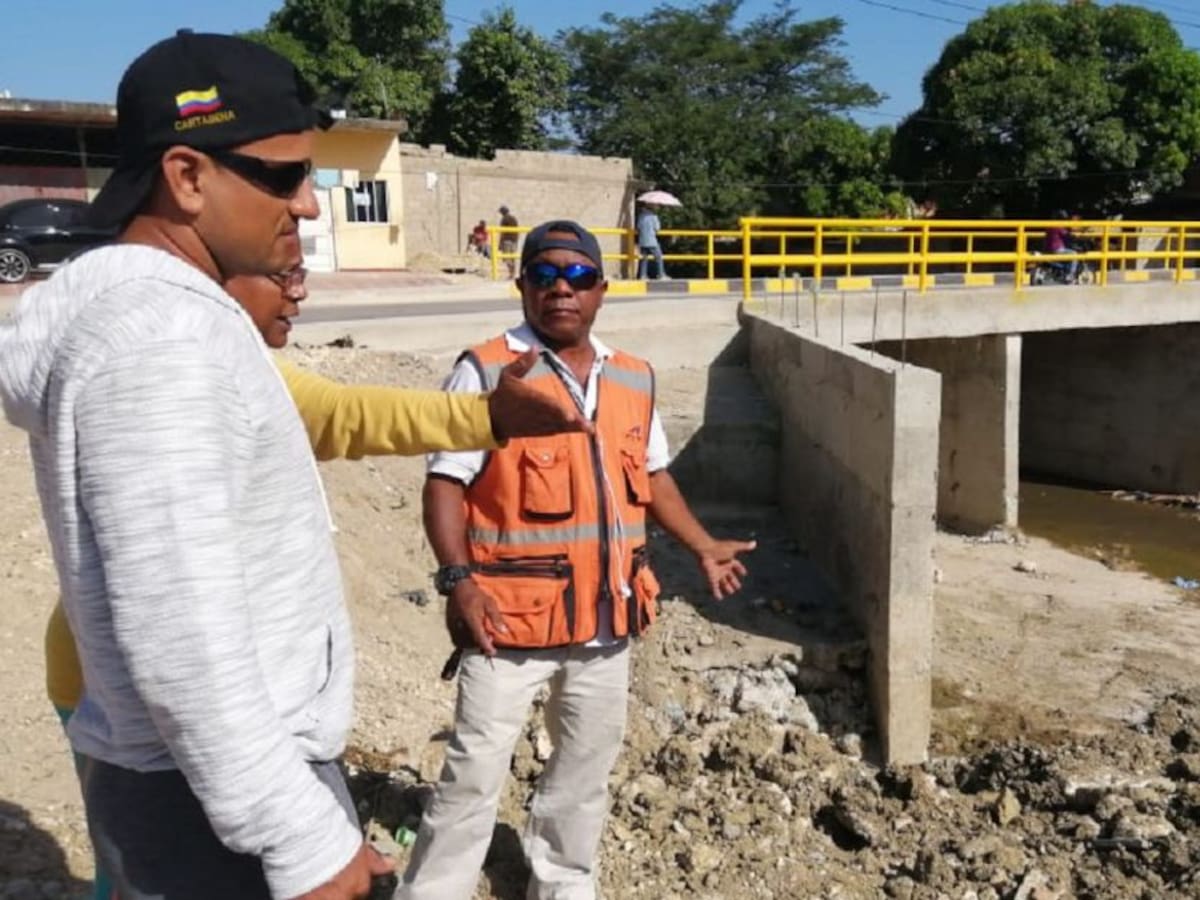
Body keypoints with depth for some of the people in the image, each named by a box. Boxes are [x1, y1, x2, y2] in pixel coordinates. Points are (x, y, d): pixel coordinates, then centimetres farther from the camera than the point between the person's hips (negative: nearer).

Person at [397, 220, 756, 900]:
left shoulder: (635, 379, 7)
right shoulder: (486, 372, -10)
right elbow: (445, 484, -12)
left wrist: (704, 547, 18)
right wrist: (459, 580, -22)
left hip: (606, 616, 6)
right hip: (513, 616, -6)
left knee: (589, 764, 20)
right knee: (475, 775, 1)